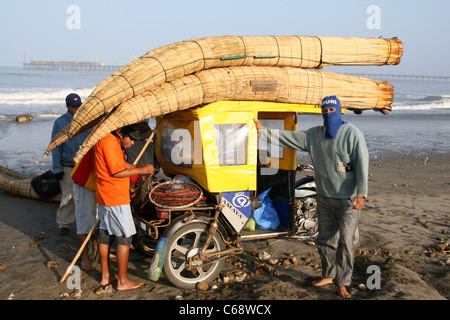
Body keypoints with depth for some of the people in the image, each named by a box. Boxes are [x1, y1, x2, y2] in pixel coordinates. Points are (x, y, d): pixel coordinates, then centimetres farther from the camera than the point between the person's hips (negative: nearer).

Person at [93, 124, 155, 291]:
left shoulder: (111, 141, 15)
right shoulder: (109, 141, -17)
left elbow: (121, 164, 21)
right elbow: (117, 172, -20)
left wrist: (139, 167, 8)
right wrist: (140, 170, -12)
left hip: (103, 198, 11)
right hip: (115, 198, -11)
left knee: (105, 234, 15)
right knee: (125, 236, -2)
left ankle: (105, 276, 26)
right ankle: (122, 281, 6)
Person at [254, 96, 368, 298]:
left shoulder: (352, 134, -10)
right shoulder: (314, 135, 7)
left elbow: (362, 164, -15)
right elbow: (289, 138, 9)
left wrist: (361, 194, -21)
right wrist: (263, 132, 3)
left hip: (347, 200, -5)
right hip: (324, 198, 6)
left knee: (345, 242, -1)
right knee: (325, 240, 15)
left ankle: (342, 282, 12)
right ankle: (329, 275, 32)